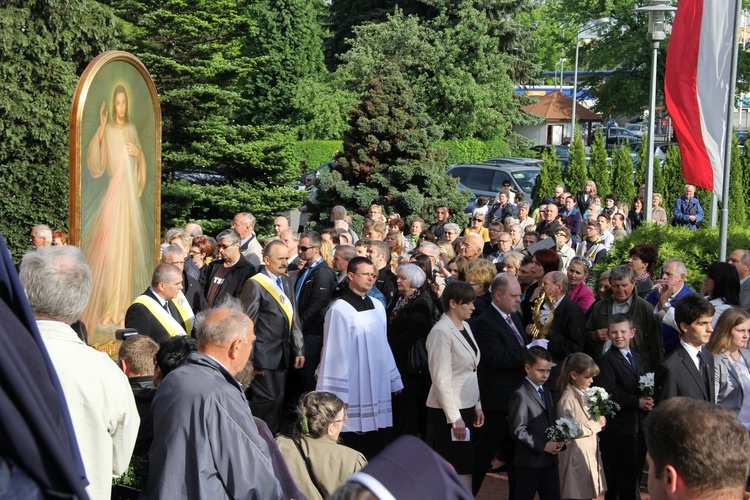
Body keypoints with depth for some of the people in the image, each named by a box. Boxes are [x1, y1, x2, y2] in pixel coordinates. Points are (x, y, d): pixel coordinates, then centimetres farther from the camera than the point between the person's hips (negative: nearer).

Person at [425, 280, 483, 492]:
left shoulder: (465, 326, 9)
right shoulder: (441, 332, -17)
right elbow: (442, 380, -20)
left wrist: (477, 406, 14)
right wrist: (454, 417, -21)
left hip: (466, 407, 8)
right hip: (449, 411, -8)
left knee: (464, 466, 11)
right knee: (460, 469, -5)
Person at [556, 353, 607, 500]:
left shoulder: (587, 394, 7)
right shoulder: (568, 400, -18)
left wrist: (600, 420, 1)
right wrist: (596, 424, -18)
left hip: (590, 450, 8)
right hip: (576, 453, -8)